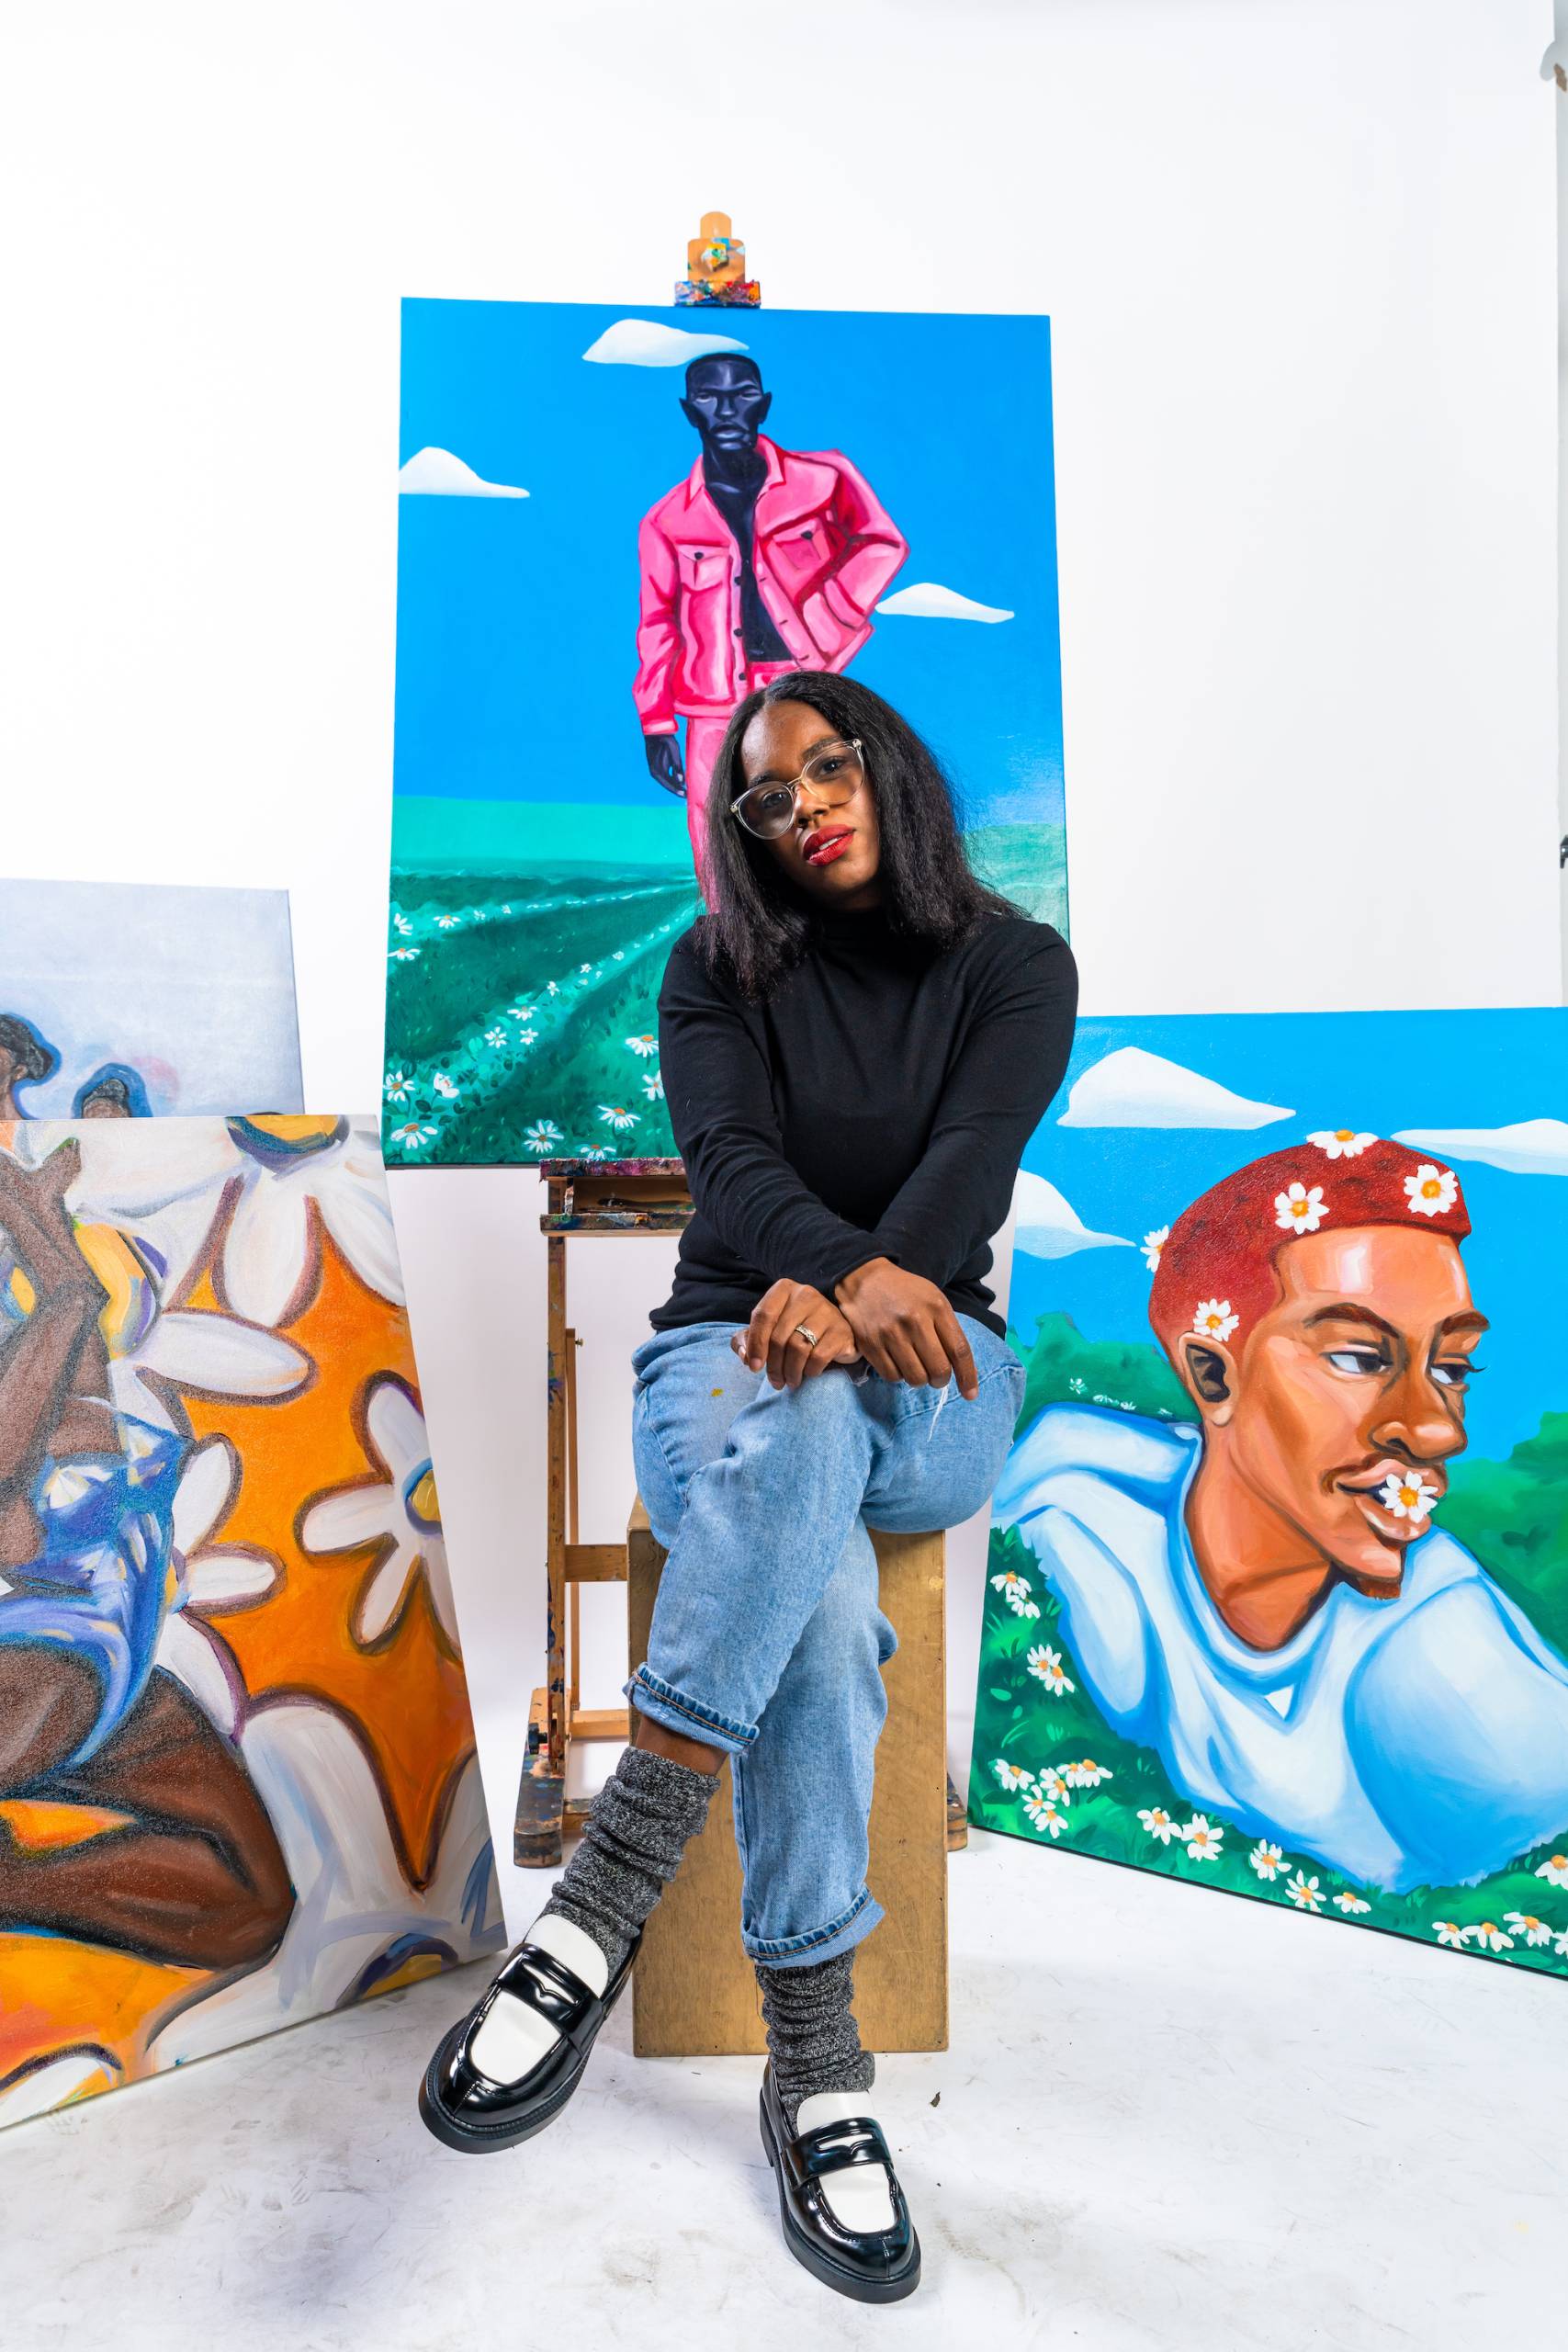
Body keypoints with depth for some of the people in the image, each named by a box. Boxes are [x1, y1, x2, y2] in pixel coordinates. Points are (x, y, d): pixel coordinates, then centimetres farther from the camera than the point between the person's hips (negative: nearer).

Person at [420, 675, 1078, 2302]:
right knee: (826, 1604, -35)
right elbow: (730, 1157, -12)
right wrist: (854, 1268, -35)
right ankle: (816, 2070, -27)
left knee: (805, 1416, -38)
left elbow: (975, 1154, -13)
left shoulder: (1014, 963, 5)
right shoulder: (719, 966, 6)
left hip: (933, 1385, 0)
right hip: (726, 1345, 1)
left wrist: (849, 1301, -34)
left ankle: (608, 1890, -35)